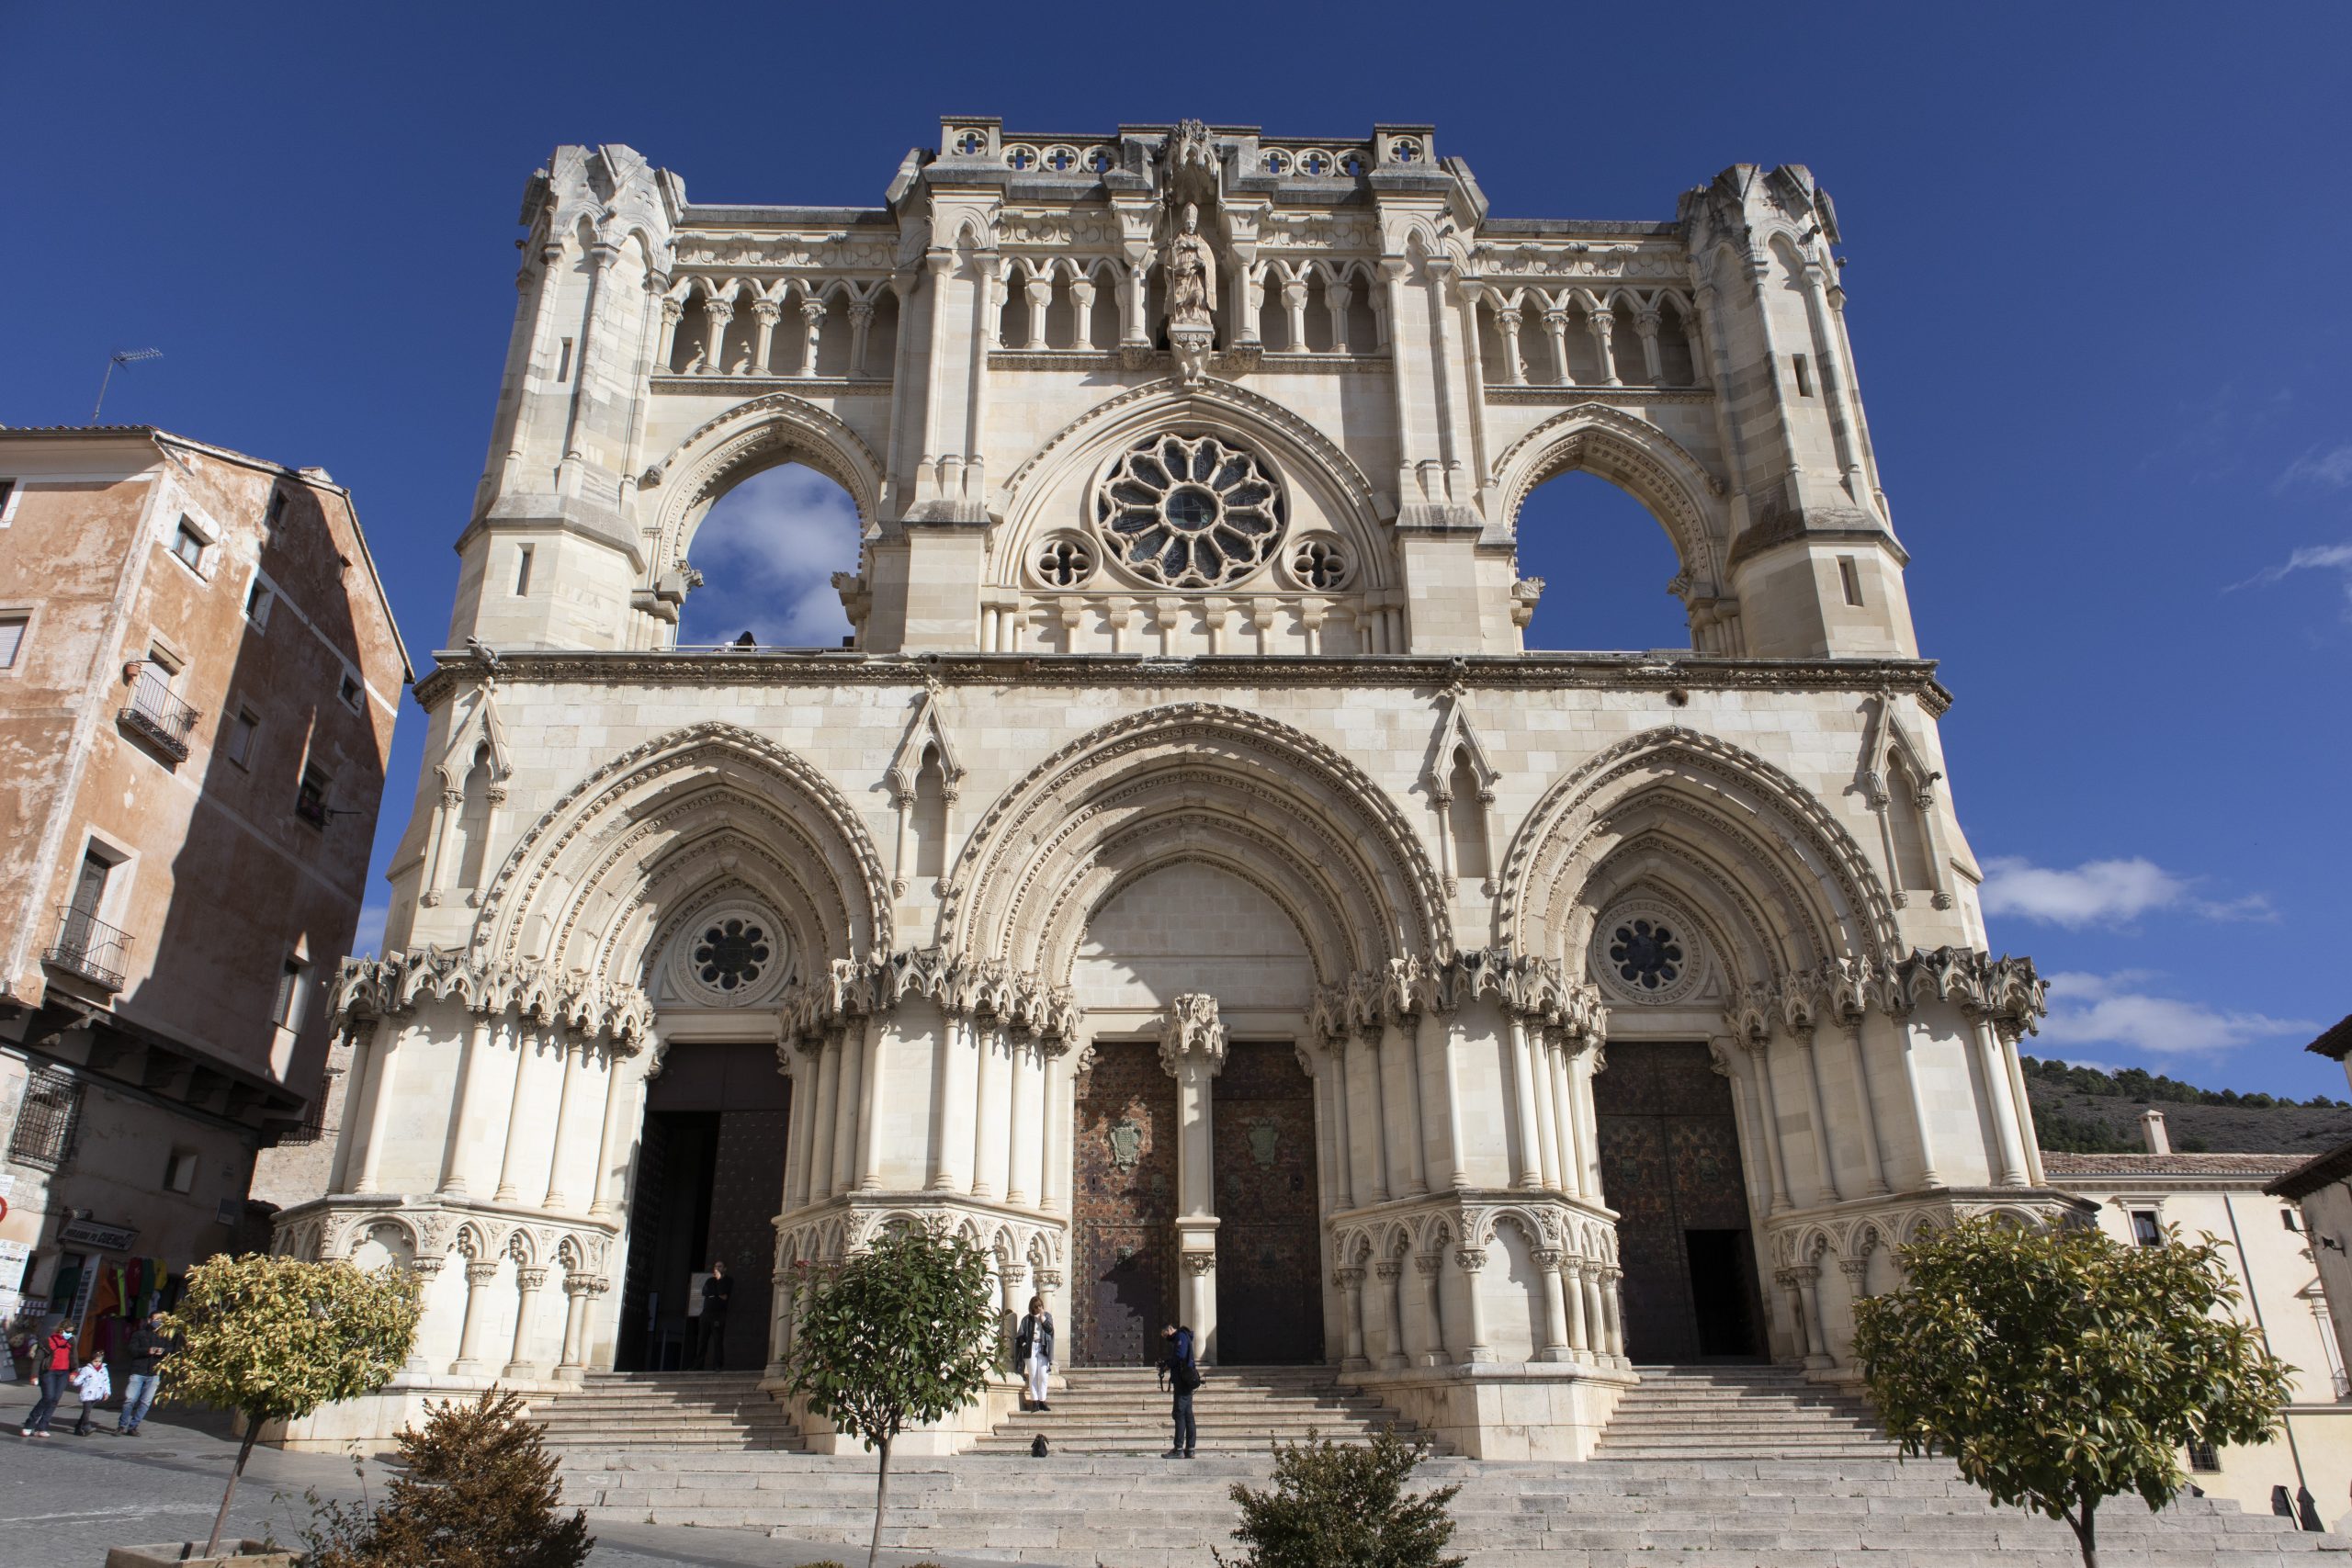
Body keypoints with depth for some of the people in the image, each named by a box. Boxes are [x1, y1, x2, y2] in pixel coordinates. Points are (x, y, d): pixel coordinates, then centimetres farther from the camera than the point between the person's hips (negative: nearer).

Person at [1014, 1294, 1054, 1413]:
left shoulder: (1047, 1316, 13)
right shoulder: (1027, 1319, 10)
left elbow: (1050, 1329, -2)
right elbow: (1020, 1335, 6)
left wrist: (1042, 1317, -4)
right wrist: (1024, 1344, -10)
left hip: (1043, 1349, 0)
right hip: (1031, 1348, 0)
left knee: (1043, 1376, -7)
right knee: (1033, 1376, -3)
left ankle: (1042, 1400, -2)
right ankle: (1034, 1401, -2)